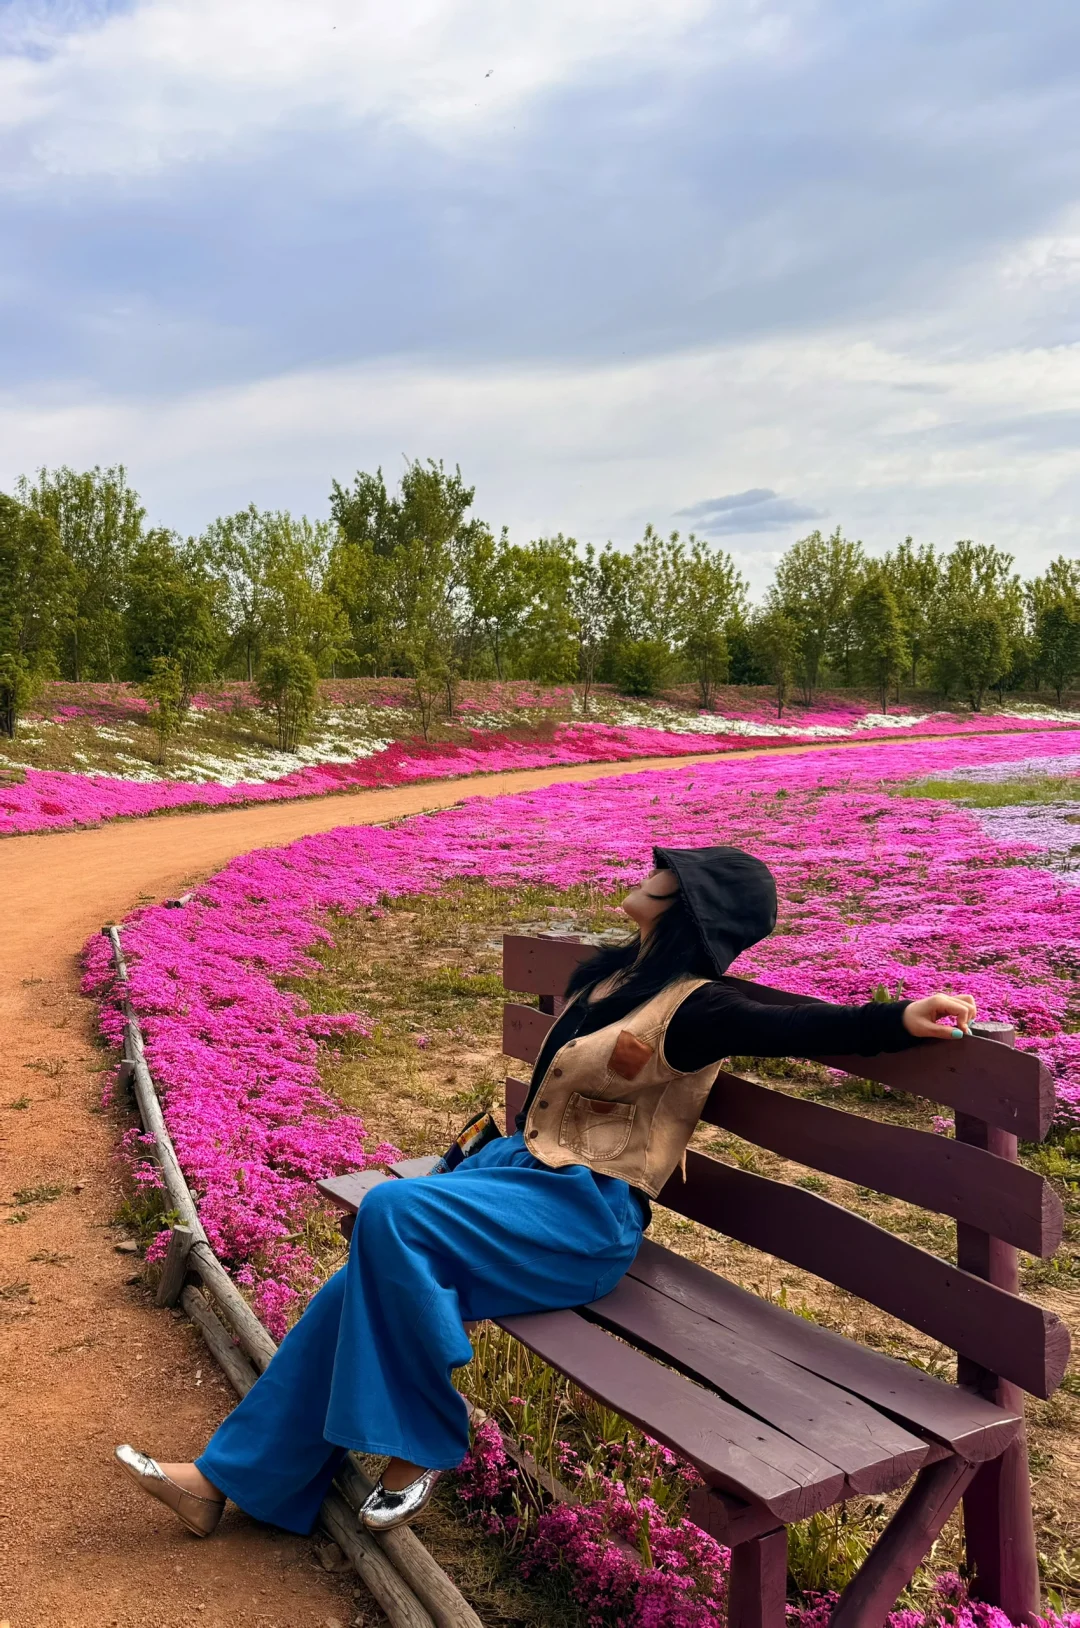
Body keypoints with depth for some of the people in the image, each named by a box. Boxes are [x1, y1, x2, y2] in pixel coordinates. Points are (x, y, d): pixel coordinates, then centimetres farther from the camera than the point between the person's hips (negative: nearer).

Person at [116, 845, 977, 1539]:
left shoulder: (693, 1007, -16)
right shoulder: (609, 971, 9)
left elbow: (802, 1029, -29)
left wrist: (901, 1017, -44)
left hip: (584, 1216, -8)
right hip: (523, 1167, 8)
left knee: (392, 1213, -27)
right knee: (363, 1284, -3)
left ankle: (422, 1445, -6)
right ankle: (230, 1476, 11)